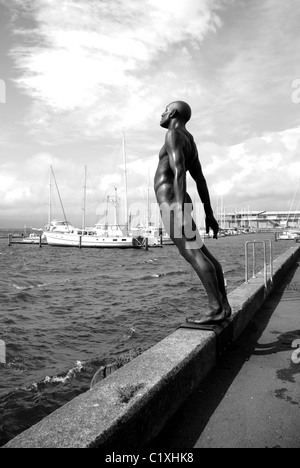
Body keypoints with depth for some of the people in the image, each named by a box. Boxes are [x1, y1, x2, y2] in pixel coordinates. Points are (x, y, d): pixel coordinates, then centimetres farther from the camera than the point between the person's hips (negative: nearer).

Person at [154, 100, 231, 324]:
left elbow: (179, 172, -20)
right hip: (178, 203, 10)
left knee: (192, 254, -16)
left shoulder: (174, 134, -5)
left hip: (171, 202, -10)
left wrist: (180, 208, -29)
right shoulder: (190, 142, 24)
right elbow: (200, 180, 20)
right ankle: (224, 305, 4)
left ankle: (216, 309, -18)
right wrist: (209, 214, 19)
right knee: (203, 254, 3)